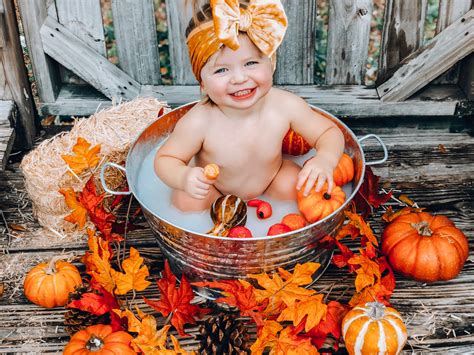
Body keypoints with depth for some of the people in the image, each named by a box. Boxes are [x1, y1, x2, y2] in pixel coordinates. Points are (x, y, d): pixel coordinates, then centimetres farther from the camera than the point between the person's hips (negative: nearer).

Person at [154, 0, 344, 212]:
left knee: (298, 186, -20)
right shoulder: (199, 123, -33)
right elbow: (164, 158, -20)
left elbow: (329, 132, -13)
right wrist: (184, 177, -44)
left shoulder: (285, 106, -26)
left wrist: (325, 160, -36)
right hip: (212, 189, -1)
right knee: (187, 202, -25)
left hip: (270, 179, 2)